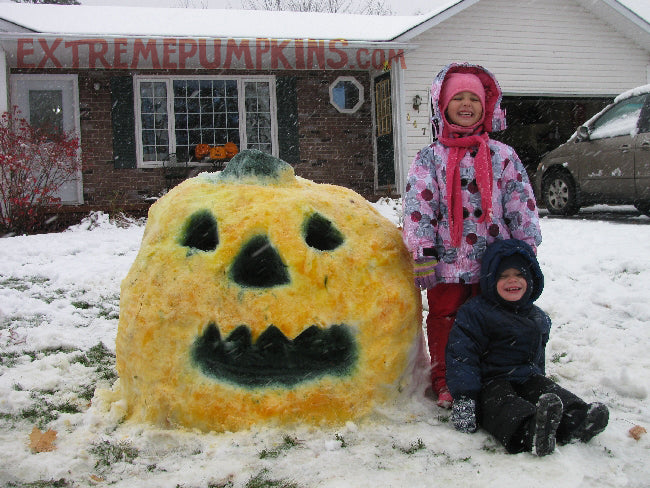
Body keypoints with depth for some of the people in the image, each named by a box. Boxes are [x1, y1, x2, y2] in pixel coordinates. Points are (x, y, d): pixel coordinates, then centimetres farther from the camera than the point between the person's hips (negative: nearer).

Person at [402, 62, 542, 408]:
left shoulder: (502, 156, 6)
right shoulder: (429, 158, 2)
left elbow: (521, 204, 5)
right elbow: (418, 207, -6)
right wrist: (422, 254, -13)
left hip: (493, 261, 1)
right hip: (447, 260, -1)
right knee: (444, 318, 8)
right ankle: (445, 383, 21)